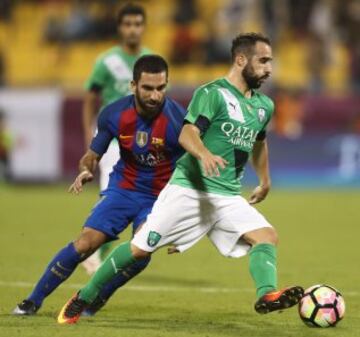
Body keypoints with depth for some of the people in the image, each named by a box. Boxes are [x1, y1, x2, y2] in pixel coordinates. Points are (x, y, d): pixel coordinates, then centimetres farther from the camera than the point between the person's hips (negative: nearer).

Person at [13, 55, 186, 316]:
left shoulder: (177, 119, -22)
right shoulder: (114, 114, -12)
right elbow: (93, 155, 3)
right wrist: (86, 170, -21)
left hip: (160, 197, -2)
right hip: (123, 187, 2)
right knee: (85, 243, -11)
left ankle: (95, 298, 3)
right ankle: (34, 300, 4)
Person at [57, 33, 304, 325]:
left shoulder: (264, 106, 13)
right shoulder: (212, 93, -8)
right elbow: (187, 135, -21)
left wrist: (265, 181, 43)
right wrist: (206, 154, -41)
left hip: (228, 198, 6)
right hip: (189, 190, -6)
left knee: (268, 236, -20)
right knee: (140, 249, -4)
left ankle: (267, 295, -40)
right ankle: (83, 299, 12)